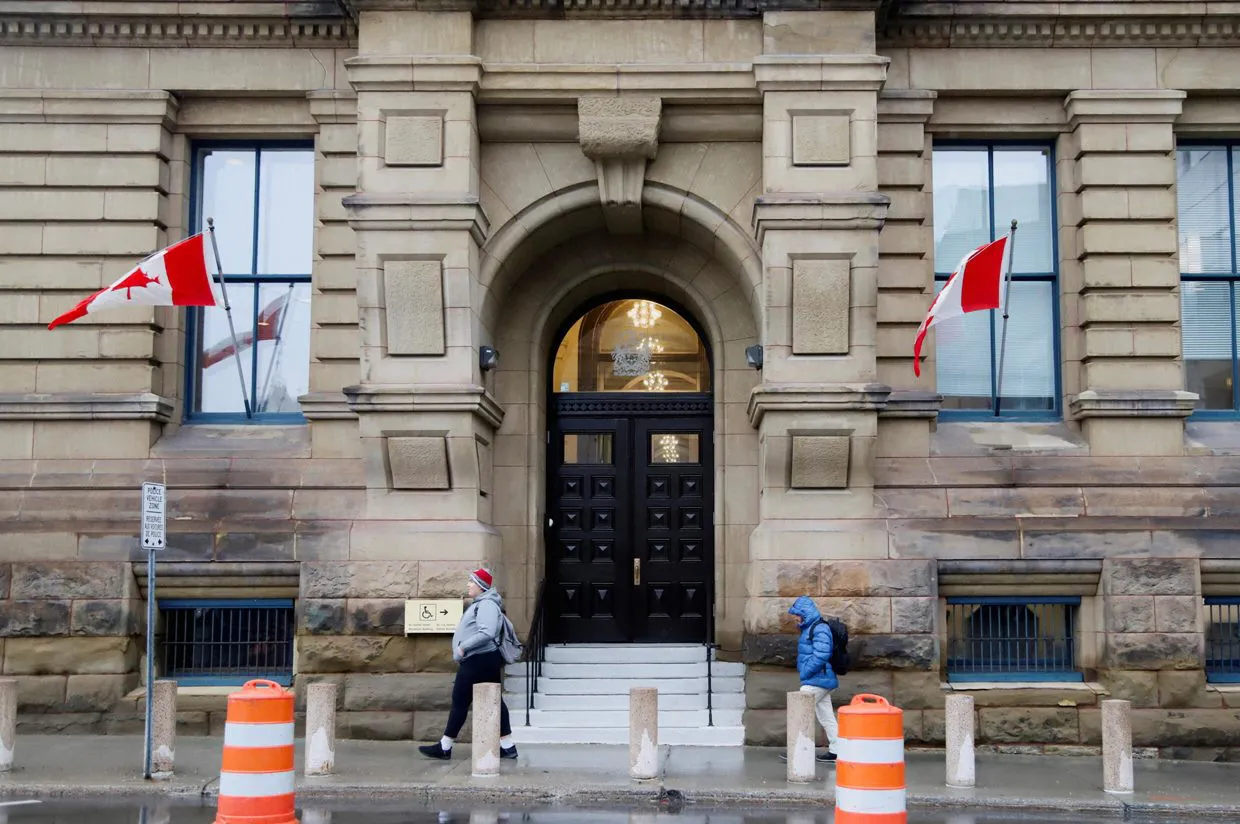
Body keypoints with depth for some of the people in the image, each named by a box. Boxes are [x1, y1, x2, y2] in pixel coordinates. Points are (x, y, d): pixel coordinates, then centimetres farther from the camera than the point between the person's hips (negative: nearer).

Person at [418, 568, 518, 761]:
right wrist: (463, 648, 13)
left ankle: (444, 748, 4)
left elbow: (486, 633, -27)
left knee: (460, 702, -3)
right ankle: (508, 746, 9)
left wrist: (463, 647, -21)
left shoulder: (487, 604, -15)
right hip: (482, 660, 11)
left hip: (479, 661, -11)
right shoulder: (480, 604, 18)